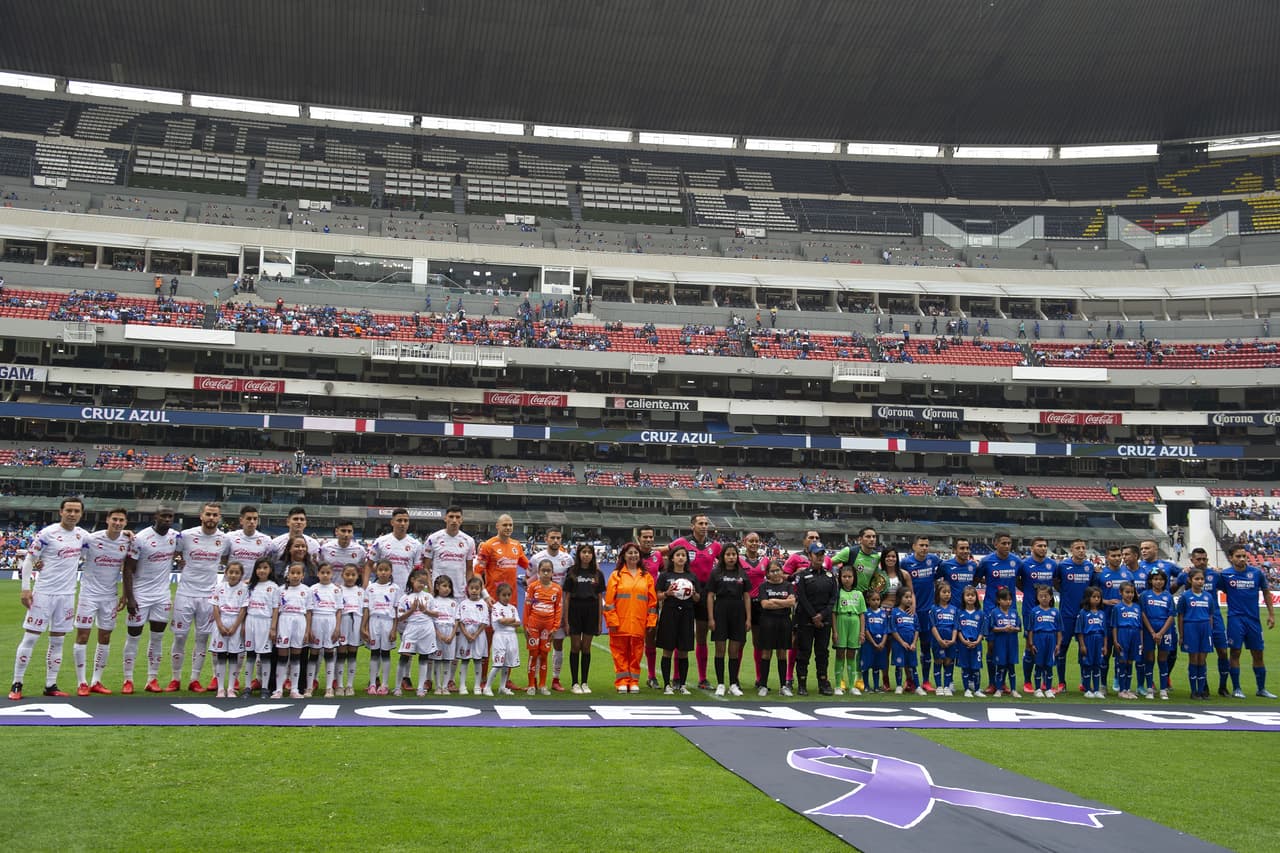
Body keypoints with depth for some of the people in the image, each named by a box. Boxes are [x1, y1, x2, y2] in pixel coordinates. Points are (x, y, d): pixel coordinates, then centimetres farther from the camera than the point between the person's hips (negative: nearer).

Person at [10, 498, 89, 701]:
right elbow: (29, 560, -7)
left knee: (57, 641, 9)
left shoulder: (82, 536, 5)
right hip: (43, 593, -5)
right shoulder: (47, 533, -10)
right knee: (30, 638, -1)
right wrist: (25, 588, -12)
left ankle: (50, 686, 16)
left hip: (67, 595, 5)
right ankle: (16, 685, 8)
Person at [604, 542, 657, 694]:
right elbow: (609, 600, -1)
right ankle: (622, 681, 9)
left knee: (636, 653, 5)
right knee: (620, 653, 2)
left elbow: (652, 601, 9)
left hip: (639, 624, 2)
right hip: (620, 624, -2)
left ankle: (634, 681, 14)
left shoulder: (647, 577, 10)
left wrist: (651, 621, 3)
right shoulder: (616, 575, 4)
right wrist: (612, 620, -9)